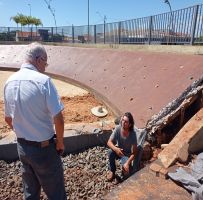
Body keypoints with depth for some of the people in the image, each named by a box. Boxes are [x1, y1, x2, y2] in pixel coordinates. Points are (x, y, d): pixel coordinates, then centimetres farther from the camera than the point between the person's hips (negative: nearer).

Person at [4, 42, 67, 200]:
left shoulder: (10, 82, 0)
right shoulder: (43, 80, -21)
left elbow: (8, 119, 9)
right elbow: (58, 118, -22)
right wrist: (60, 142, -6)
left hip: (22, 147, 7)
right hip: (43, 148, -6)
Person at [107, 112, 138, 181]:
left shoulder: (132, 134, -27)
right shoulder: (118, 128, -21)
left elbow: (134, 152, -23)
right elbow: (109, 142, -19)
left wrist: (127, 163, -35)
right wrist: (115, 149, -39)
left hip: (127, 155, -2)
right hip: (118, 150, 3)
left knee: (126, 169, -28)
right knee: (111, 152, -31)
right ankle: (112, 171, -4)